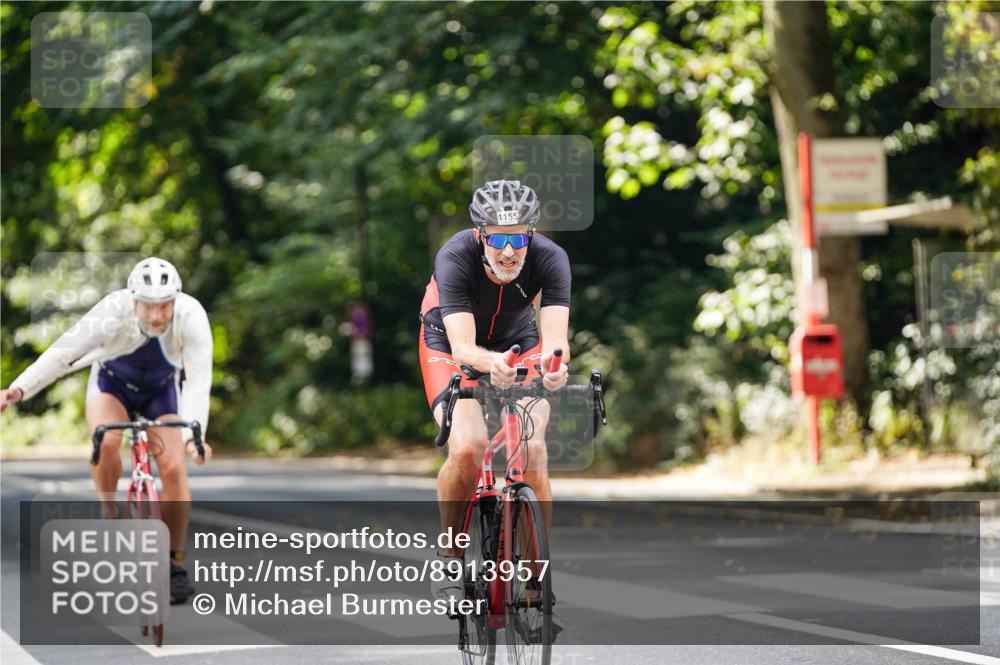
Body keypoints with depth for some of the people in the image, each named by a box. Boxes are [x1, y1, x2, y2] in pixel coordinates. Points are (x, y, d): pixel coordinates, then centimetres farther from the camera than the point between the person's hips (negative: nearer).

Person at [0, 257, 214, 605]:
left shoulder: (191, 316, -33)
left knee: (174, 469, -14)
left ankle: (175, 564, 0)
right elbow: (63, 352, -37)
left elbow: (198, 379, -38)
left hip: (161, 390, 1)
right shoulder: (114, 311, -35)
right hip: (112, 383, -1)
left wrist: (193, 434, -52)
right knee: (106, 441, -31)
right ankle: (109, 514, -5)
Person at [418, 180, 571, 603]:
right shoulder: (455, 258, -33)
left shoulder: (550, 259, -28)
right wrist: (492, 364, -64)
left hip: (519, 344, 2)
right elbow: (462, 347, -41)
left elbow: (555, 338, -37)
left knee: (531, 452, -21)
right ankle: (449, 558, -4)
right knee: (467, 448, -26)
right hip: (450, 347, -2)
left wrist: (554, 363, -61)